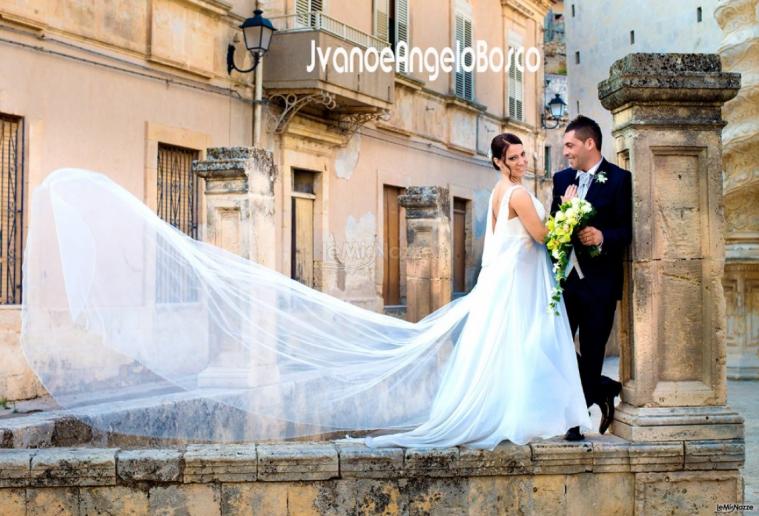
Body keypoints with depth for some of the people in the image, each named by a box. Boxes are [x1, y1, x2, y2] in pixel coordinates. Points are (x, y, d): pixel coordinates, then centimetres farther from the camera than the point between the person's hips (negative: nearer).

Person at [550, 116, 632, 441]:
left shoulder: (619, 179, -5)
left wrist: (603, 237, -26)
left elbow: (628, 229, -8)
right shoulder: (562, 179, 12)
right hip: (565, 277, 5)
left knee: (591, 351, 3)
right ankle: (605, 391, 20)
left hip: (598, 281, -5)